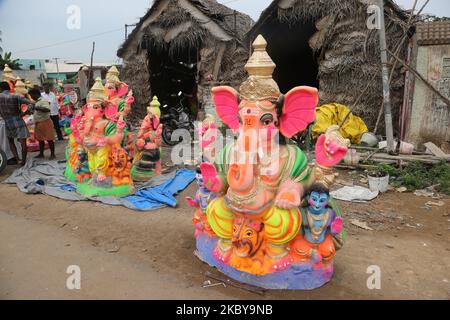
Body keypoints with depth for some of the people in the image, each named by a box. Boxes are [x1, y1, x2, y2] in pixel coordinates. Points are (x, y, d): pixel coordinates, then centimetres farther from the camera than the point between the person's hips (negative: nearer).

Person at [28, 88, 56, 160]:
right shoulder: (37, 102, 14)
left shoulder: (43, 101, -14)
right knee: (40, 139, 14)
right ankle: (41, 154, 23)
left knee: (49, 139, -3)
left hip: (45, 123, -10)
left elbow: (47, 110, -30)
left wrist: (38, 108, -37)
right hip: (38, 123, 10)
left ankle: (52, 154, 3)